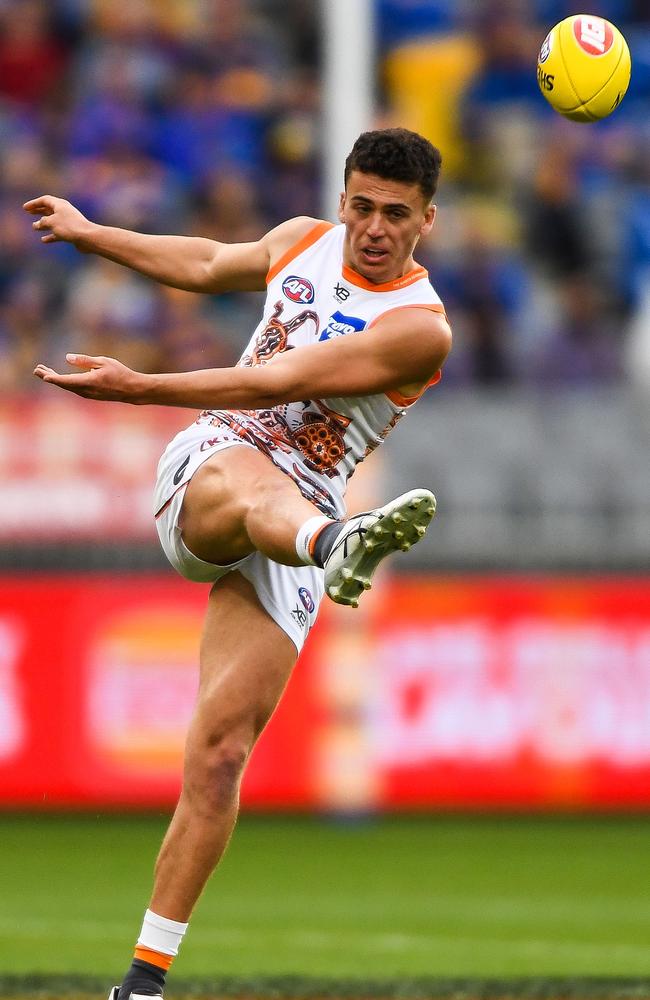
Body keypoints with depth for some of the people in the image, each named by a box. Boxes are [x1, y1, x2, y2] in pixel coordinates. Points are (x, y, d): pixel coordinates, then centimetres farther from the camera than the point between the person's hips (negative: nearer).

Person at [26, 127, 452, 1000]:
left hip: (296, 522, -1)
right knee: (257, 481, -39)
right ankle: (343, 547, -78)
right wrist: (88, 233, 41)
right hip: (202, 470, 1)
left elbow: (278, 384, -16)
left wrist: (138, 387, -19)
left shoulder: (421, 329, -8)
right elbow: (209, 265, 32)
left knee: (220, 752, -11)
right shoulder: (300, 242, 9)